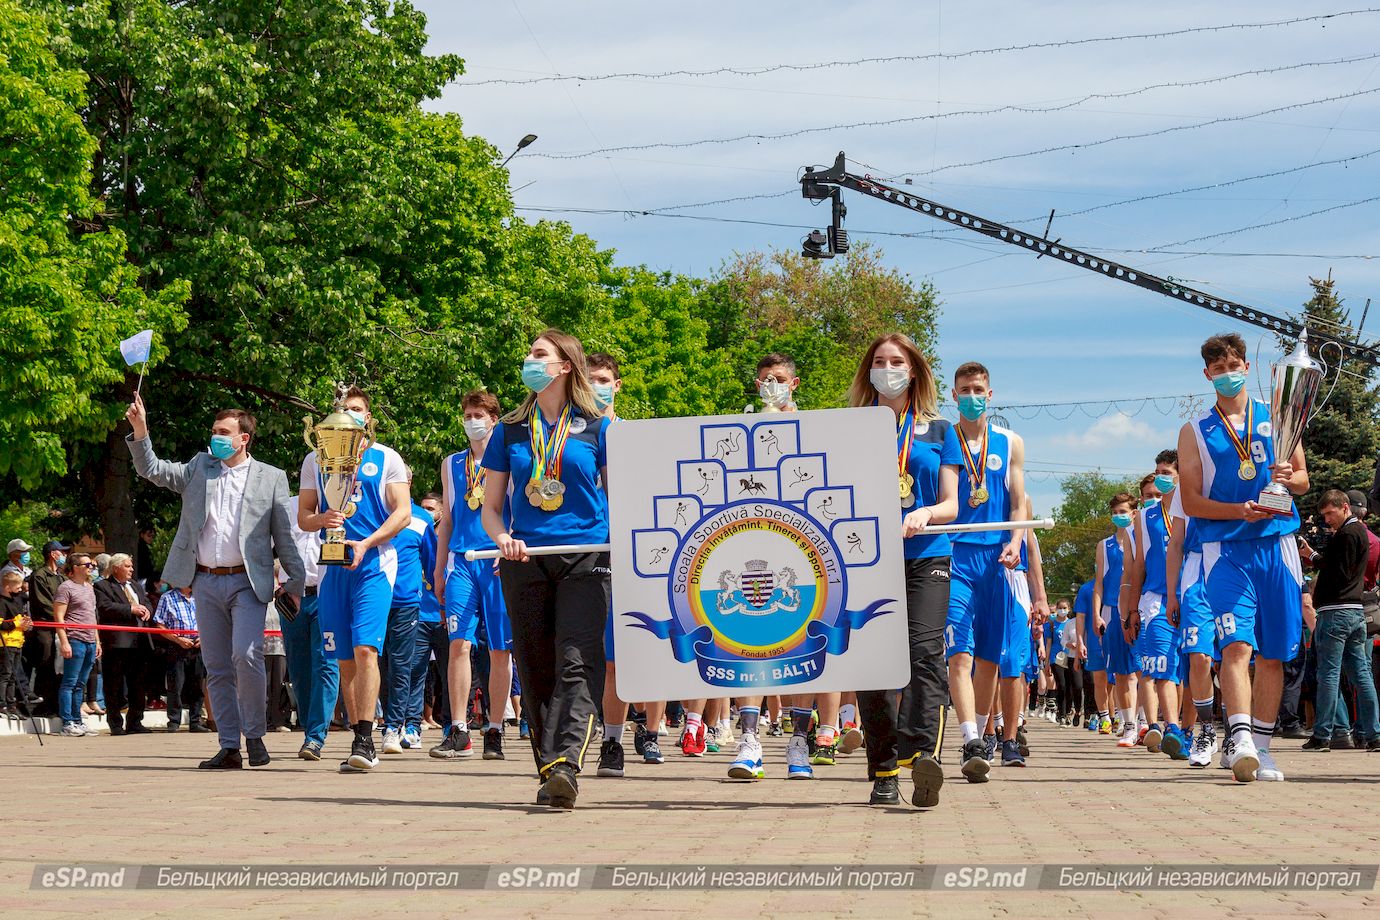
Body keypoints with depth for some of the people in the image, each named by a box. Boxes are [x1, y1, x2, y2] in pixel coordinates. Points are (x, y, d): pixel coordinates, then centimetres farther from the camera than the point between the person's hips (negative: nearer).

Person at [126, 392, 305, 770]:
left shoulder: (270, 478, 4)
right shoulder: (200, 467, 12)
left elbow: (284, 536, 4)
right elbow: (152, 470, 5)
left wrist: (296, 582, -1)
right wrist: (140, 430, -10)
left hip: (247, 582, -4)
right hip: (206, 583, 4)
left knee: (246, 655, -19)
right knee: (217, 668, 4)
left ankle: (254, 735, -2)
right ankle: (229, 748, 9)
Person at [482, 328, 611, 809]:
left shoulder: (597, 428, 8)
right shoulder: (511, 431, 13)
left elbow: (618, 495, 10)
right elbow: (491, 505, 15)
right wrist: (503, 538, -6)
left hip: (585, 557, -3)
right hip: (526, 561, 3)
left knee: (577, 664, -16)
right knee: (536, 669, 2)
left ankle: (566, 763, -27)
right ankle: (548, 770, 7)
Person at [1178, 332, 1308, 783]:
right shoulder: (1194, 432, 9)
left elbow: (1303, 480, 15)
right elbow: (1192, 502, 4)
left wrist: (1288, 479, -10)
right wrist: (1241, 511, -13)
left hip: (1277, 546, 2)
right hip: (1226, 547, -2)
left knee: (1273, 654, 3)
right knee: (1237, 645, -18)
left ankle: (1260, 747, 10)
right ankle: (1240, 740, -28)